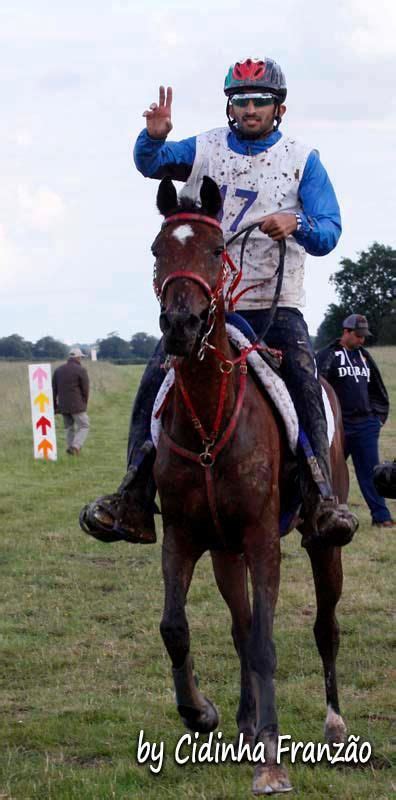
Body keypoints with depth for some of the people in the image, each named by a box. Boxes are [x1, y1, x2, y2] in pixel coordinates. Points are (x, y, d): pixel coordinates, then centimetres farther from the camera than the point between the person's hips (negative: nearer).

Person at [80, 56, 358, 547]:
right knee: (155, 381, -13)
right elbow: (150, 164, -2)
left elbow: (328, 234, -3)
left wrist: (297, 224, -26)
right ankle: (133, 502, -13)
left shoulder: (303, 161, 3)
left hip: (274, 302, -1)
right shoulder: (205, 150, 7)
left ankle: (320, 500, -25)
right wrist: (154, 136, -25)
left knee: (303, 381, -24)